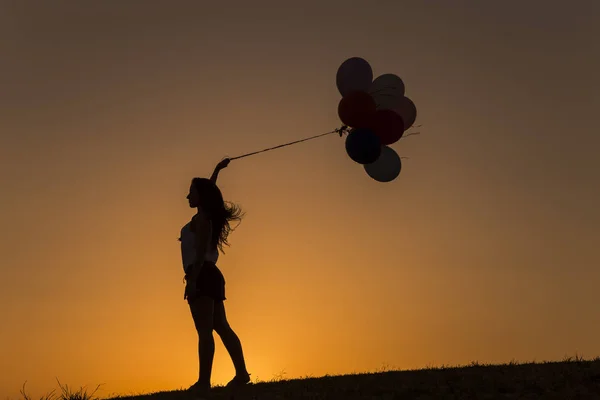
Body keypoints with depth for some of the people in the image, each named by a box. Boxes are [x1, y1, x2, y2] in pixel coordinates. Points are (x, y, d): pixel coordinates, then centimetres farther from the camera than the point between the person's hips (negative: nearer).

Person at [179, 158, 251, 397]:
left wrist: (193, 279, -23)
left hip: (202, 276, -10)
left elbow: (201, 251, -17)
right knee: (221, 326, 8)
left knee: (205, 329, -15)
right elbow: (208, 190, 39)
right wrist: (217, 170, 50)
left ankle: (204, 382, -19)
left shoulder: (201, 218, -6)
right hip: (212, 276, 10)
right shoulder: (208, 216, 18)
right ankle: (241, 373, 5)